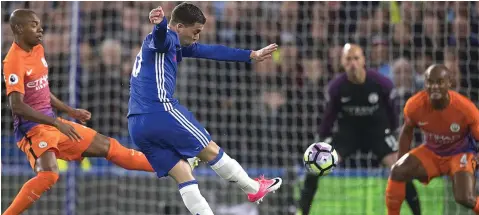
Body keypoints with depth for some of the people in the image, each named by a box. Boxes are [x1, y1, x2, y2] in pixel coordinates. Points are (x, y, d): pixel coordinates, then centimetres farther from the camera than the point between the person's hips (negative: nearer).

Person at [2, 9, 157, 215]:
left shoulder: (38, 50, 9)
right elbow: (17, 106, -27)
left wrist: (71, 112, 23)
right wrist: (57, 123, -32)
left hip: (52, 123, 9)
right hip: (32, 127, -9)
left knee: (106, 146, 16)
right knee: (48, 174, -34)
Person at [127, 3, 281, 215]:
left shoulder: (176, 44, 25)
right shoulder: (164, 37, -6)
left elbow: (211, 51, 31)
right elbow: (160, 35, -32)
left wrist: (252, 55, 34)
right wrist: (160, 23, -57)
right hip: (161, 111, -9)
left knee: (183, 175, 6)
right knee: (211, 150, 8)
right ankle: (254, 189, 24)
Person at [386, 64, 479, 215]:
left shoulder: (465, 108, -29)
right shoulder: (414, 105, -20)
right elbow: (407, 132, 1)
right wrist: (401, 161, 3)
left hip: (460, 153, -3)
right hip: (431, 152, 3)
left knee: (465, 199, -24)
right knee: (398, 171, -20)